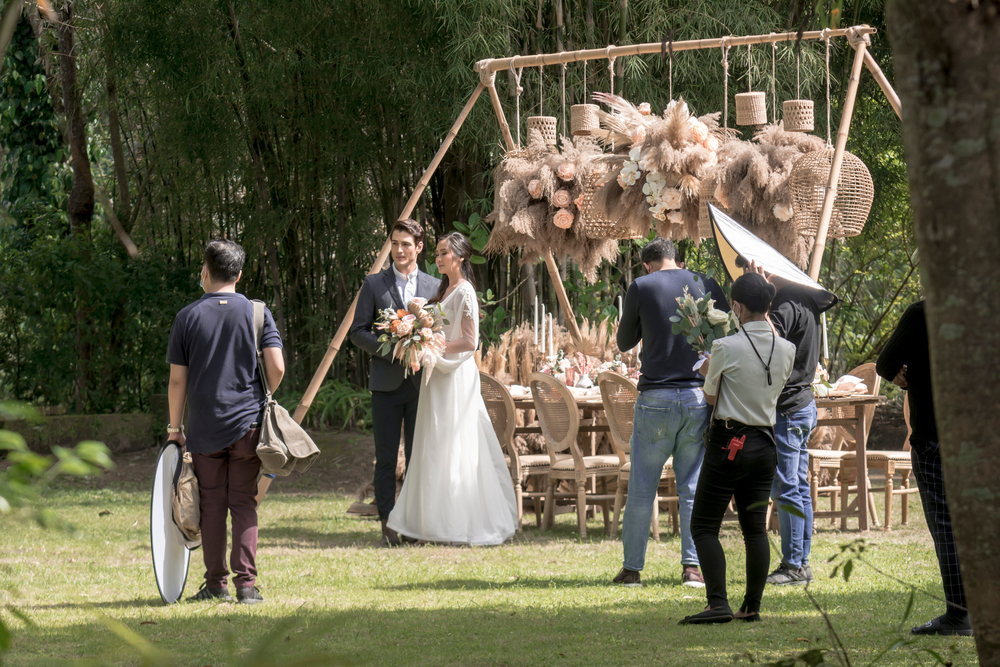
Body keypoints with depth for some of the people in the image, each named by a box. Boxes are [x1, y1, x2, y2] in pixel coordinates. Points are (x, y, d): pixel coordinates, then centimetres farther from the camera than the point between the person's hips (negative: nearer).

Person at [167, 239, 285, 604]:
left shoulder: (188, 317, 0)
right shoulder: (256, 313, 0)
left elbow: (177, 380, 0)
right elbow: (276, 368, -6)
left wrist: (174, 427, 9)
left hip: (204, 429, 0)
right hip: (247, 424, 0)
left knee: (212, 506, 7)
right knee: (244, 505, 3)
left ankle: (216, 583, 10)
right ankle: (246, 583, -5)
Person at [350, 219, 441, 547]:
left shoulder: (434, 286, 9)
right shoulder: (374, 284, 5)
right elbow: (358, 330, 2)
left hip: (421, 382, 1)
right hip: (386, 382, -1)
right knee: (386, 458, -1)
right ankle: (388, 525, 1)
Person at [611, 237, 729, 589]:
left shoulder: (641, 287, 0)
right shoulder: (706, 285, 6)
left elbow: (625, 342, 12)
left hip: (656, 398, -2)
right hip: (700, 396, 2)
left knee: (641, 489, 6)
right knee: (693, 487, 7)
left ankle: (631, 568, 8)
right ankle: (692, 566, 0)